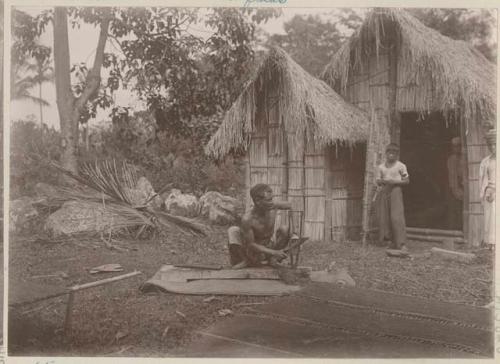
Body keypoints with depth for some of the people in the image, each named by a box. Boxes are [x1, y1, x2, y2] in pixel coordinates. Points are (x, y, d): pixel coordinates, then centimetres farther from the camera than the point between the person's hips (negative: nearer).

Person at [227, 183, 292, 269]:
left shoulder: (273, 206, -18)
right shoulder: (247, 219, -28)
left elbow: (289, 205, 4)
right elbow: (251, 244, -22)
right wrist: (274, 252, -28)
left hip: (270, 245, 3)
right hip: (254, 249, -3)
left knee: (285, 229, -22)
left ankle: (273, 258, -4)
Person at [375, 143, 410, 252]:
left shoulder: (401, 166, 2)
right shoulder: (381, 167, 11)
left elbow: (407, 180, 3)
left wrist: (395, 181, -12)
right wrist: (382, 181, -9)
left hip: (395, 191, -4)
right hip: (384, 191, 4)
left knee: (397, 217, -13)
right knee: (384, 217, 1)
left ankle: (401, 243, -13)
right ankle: (393, 242, 11)